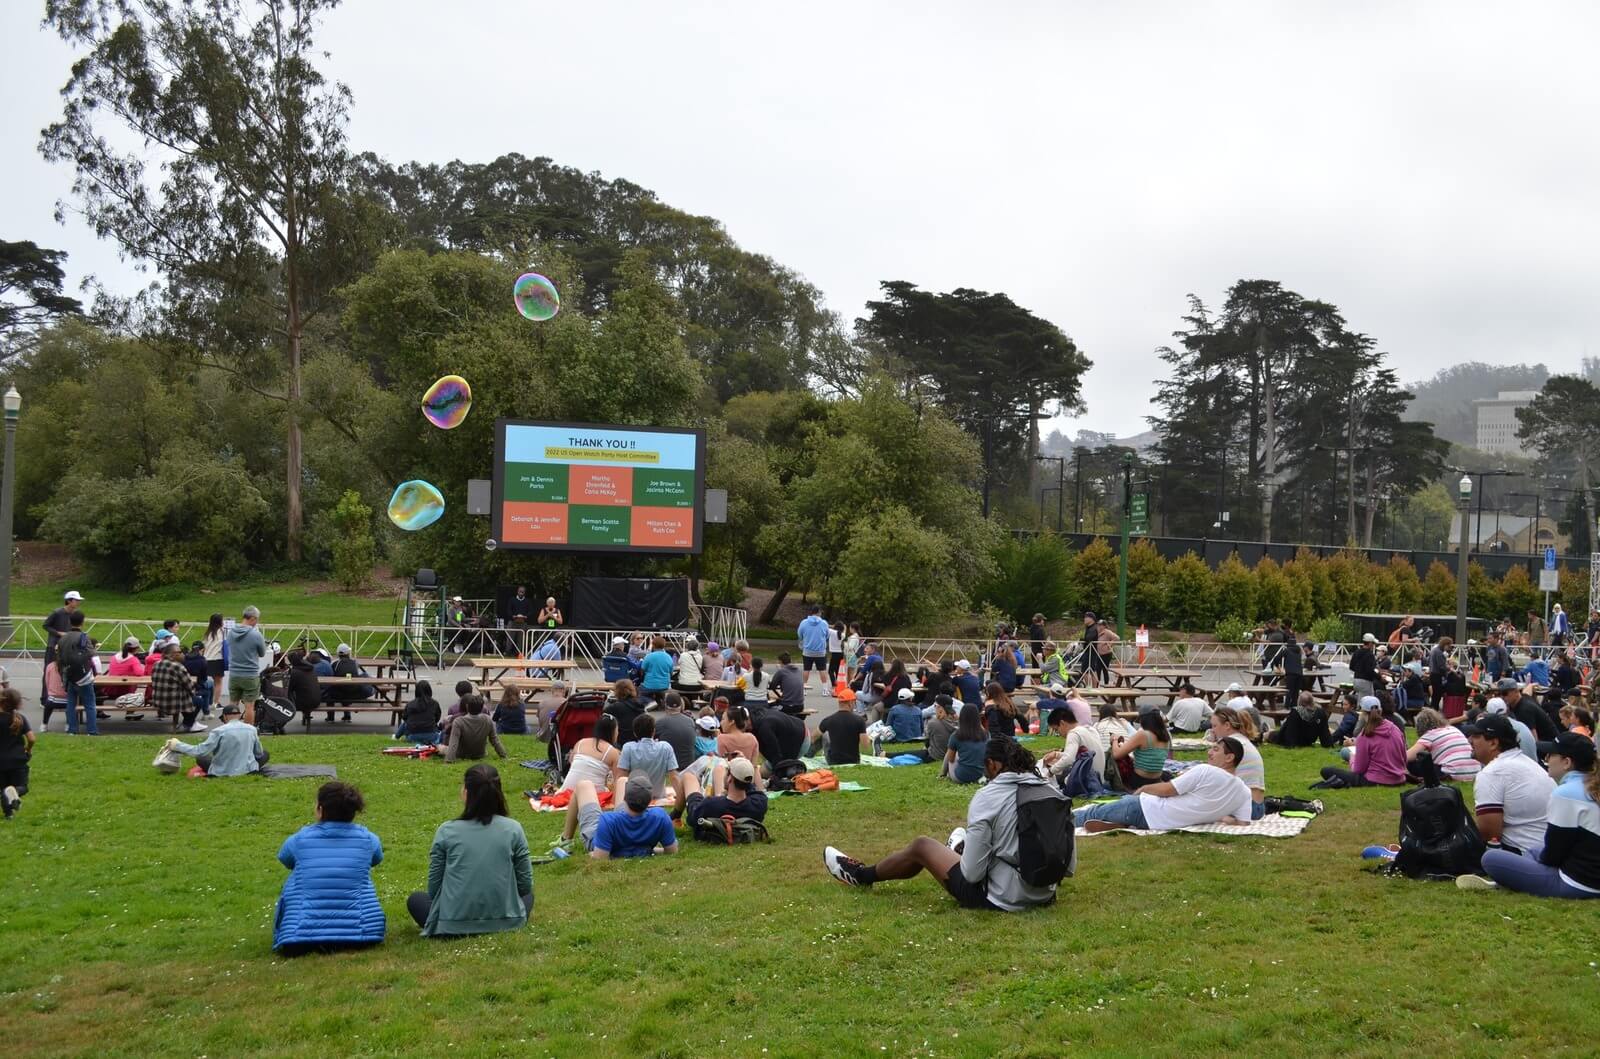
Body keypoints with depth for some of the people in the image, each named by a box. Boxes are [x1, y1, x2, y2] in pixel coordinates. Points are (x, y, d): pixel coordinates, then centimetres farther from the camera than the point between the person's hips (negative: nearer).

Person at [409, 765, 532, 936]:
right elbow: (526, 885, 1)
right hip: (505, 922, 1)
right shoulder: (513, 829, -6)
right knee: (527, 895, 34)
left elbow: (433, 887, 1)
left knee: (415, 899, 29)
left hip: (453, 925, -1)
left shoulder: (446, 831, -7)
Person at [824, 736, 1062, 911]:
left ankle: (862, 875, 42)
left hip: (999, 898, -5)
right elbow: (1068, 867, 1)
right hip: (1044, 894, 5)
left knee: (922, 846, 16)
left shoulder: (987, 797, -15)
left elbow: (973, 873, -17)